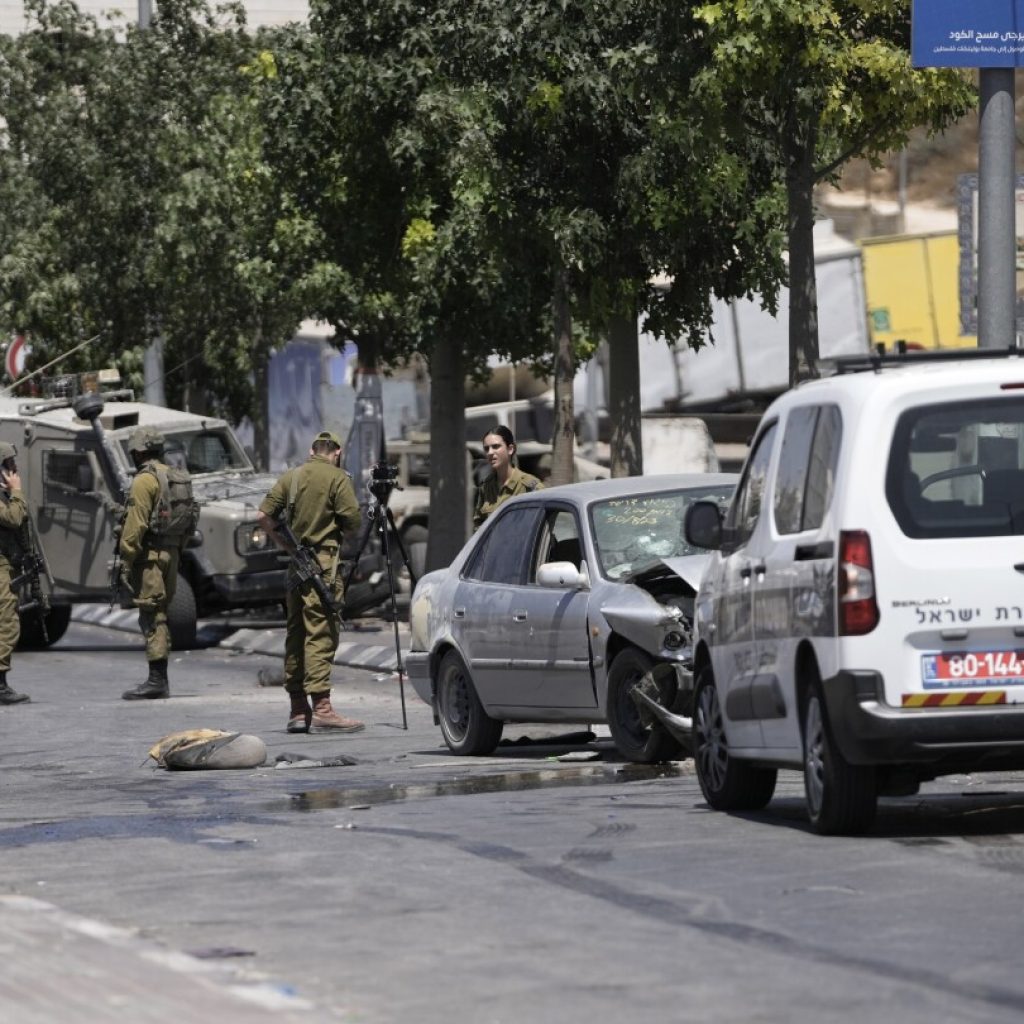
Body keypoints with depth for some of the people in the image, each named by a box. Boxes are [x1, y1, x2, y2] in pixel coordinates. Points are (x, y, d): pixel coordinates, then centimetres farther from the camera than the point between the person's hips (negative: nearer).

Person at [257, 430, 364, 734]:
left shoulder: (290, 476, 11)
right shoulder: (337, 478, -5)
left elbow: (265, 515, 7)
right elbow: (353, 520, -10)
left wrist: (285, 544, 15)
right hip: (324, 560, -6)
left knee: (296, 632, 12)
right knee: (321, 633, -9)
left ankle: (298, 709, 15)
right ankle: (321, 708, -14)